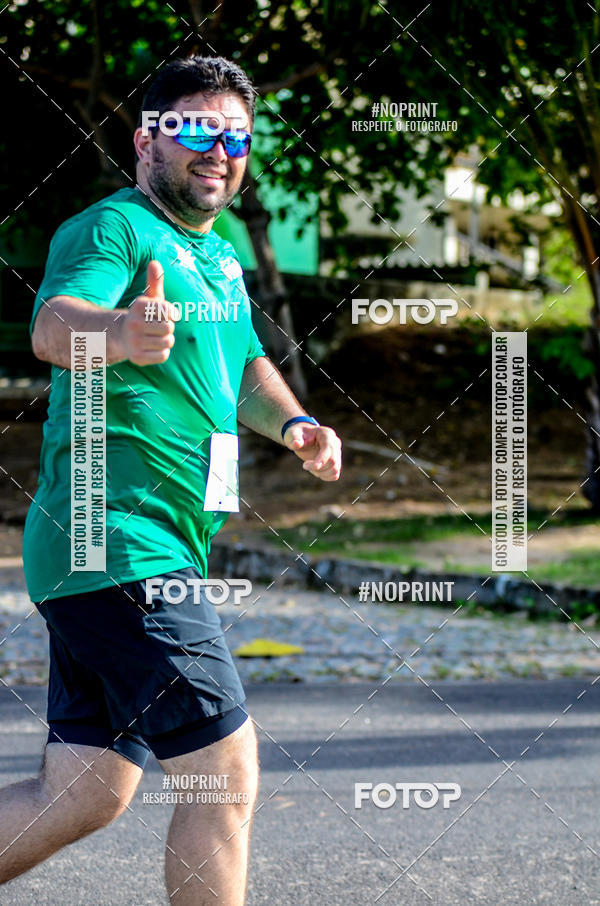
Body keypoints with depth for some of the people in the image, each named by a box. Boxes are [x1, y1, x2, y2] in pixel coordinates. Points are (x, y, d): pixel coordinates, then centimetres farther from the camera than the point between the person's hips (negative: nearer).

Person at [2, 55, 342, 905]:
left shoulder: (220, 256, 19)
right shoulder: (112, 228, -10)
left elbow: (245, 365, 35)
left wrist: (292, 423, 13)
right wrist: (119, 331, -53)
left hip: (160, 550, 10)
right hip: (122, 545, -10)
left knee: (85, 794, 9)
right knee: (227, 771, -9)